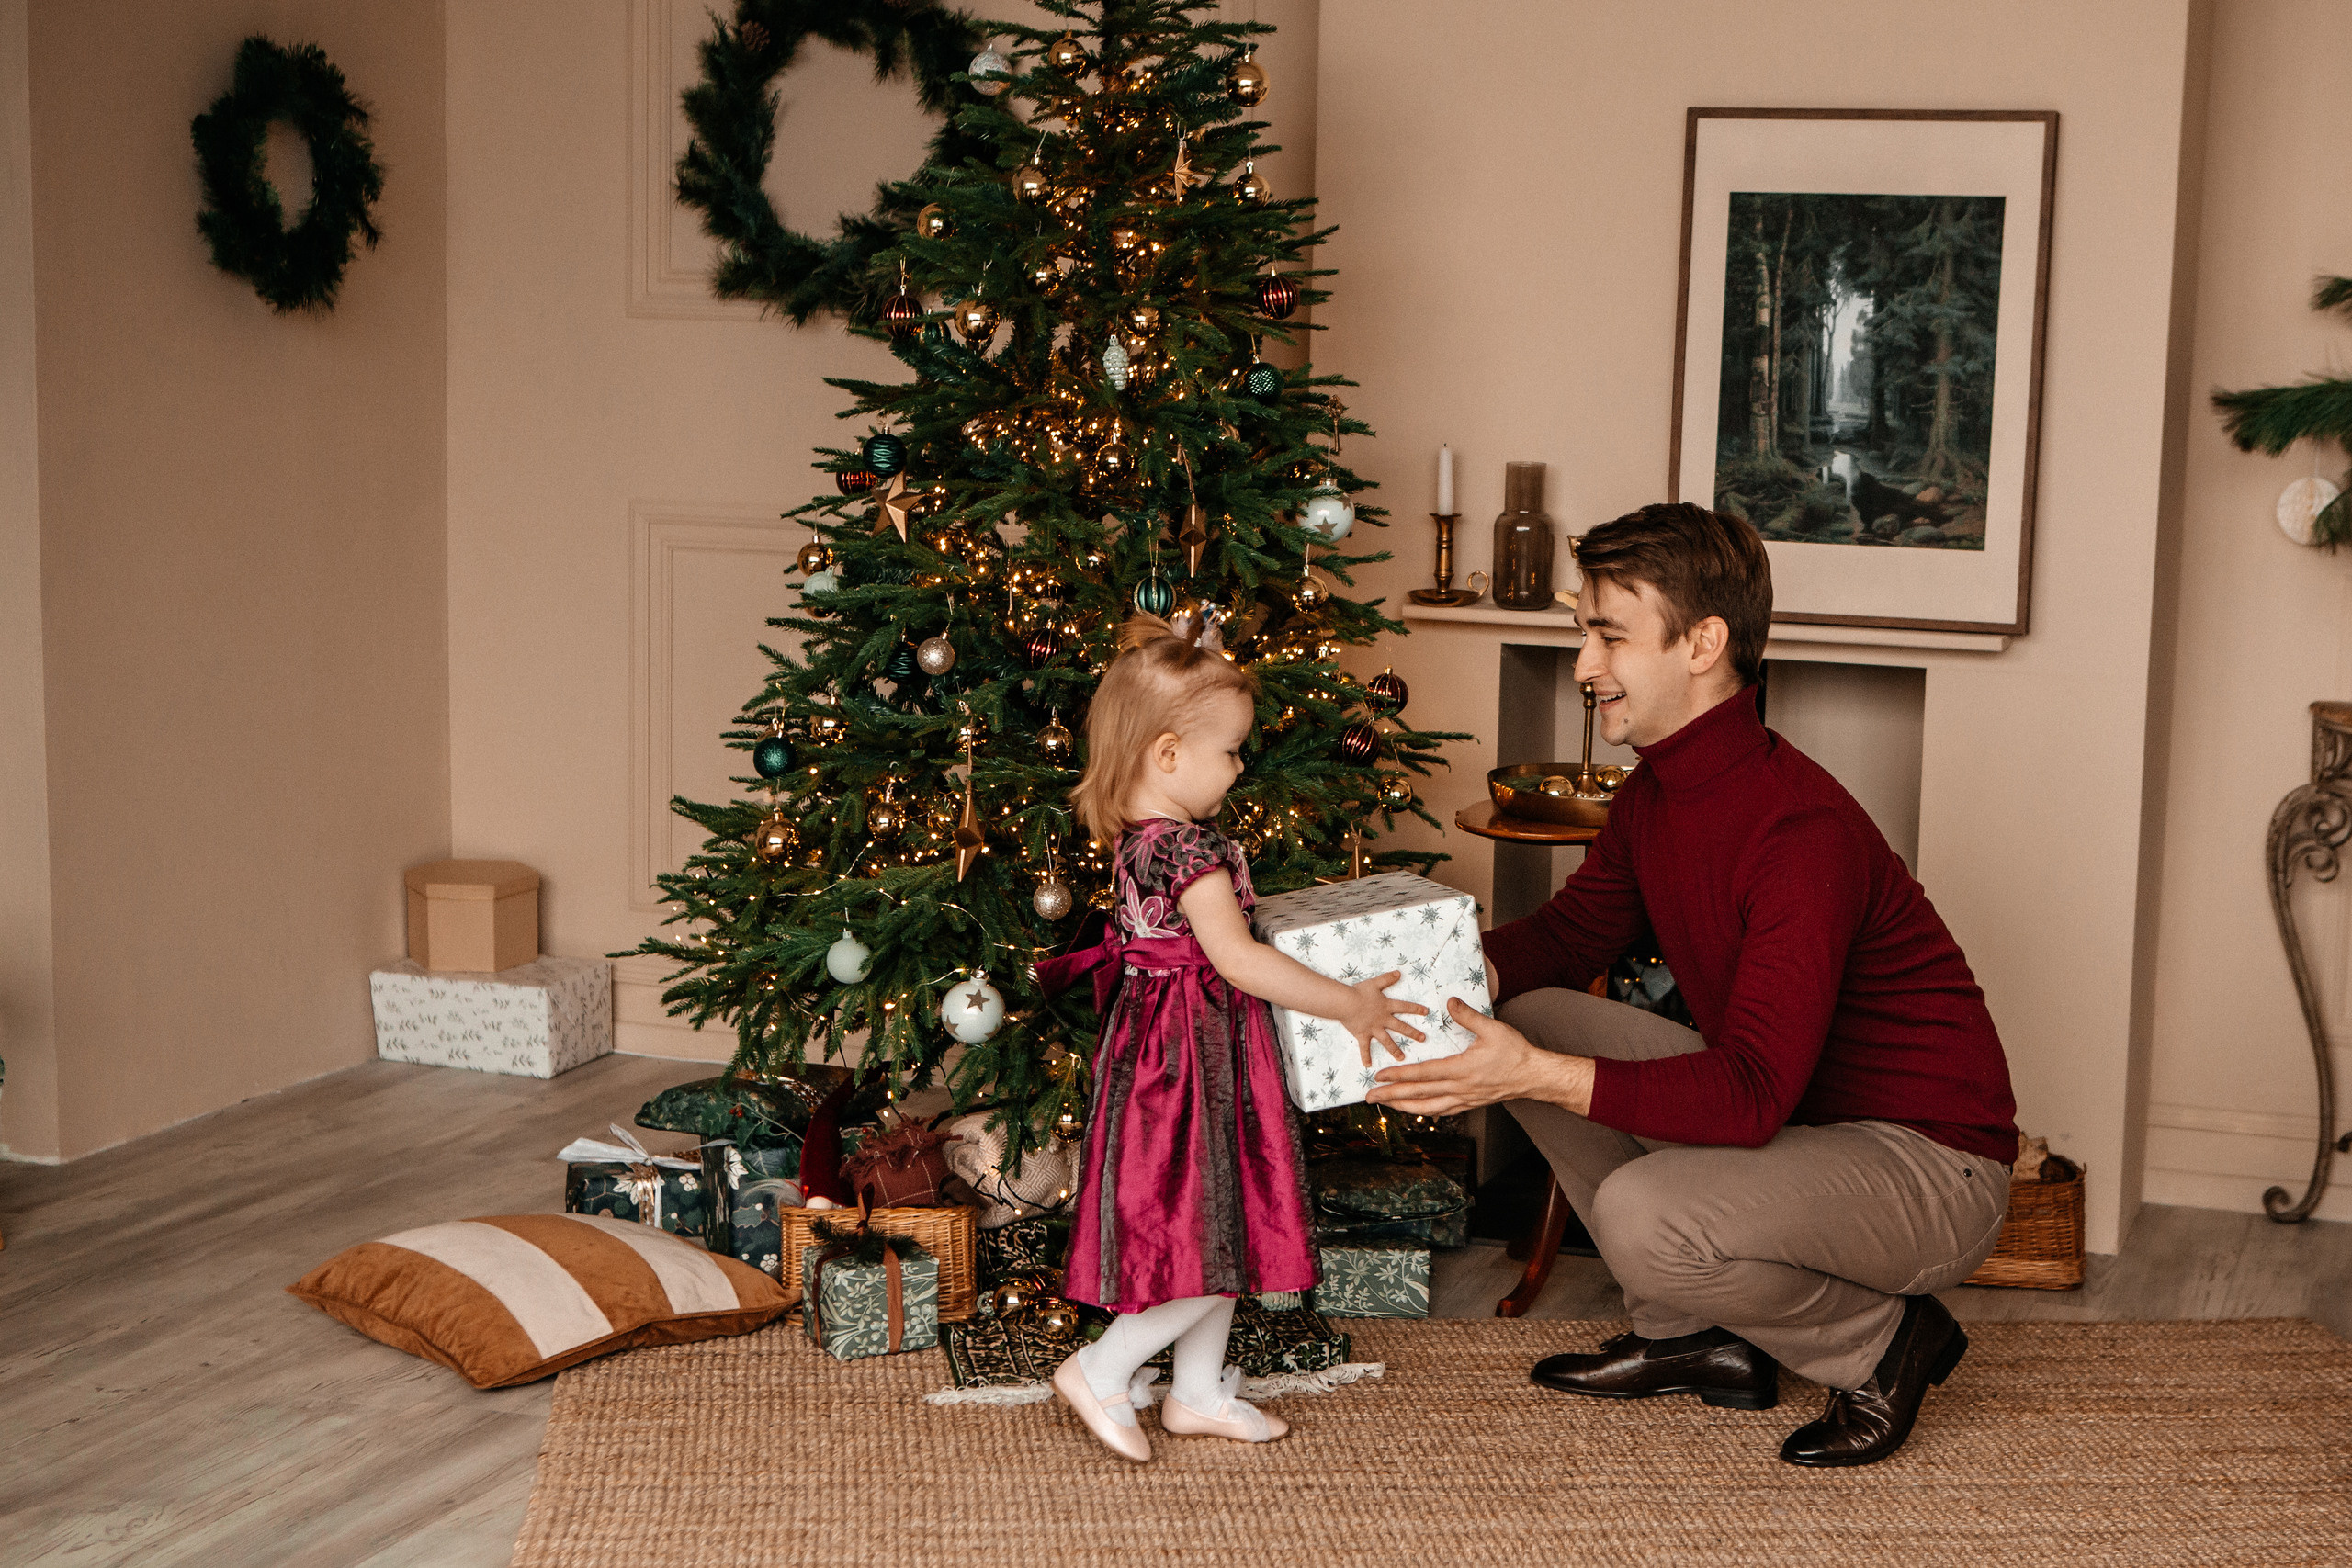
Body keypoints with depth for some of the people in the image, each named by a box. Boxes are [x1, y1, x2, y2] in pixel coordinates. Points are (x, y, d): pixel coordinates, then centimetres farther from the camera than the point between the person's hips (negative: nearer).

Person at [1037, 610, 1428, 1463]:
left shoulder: (1138, 840, 6)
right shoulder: (1194, 849, -23)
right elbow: (1239, 960, -27)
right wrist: (1349, 1003, -22)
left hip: (1158, 1042, 10)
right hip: (1193, 1063, -10)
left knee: (1224, 1229, 18)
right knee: (1210, 1242, -1)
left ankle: (1199, 1392, 27)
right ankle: (1102, 1371, 7)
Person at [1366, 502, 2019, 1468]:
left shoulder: (1802, 829, -28)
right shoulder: (1654, 798, 1)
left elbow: (1752, 1095, -34)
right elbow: (1573, 932, 15)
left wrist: (1540, 1076, -40)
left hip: (1931, 1170, -9)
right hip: (1789, 1120, 9)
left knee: (1643, 1215, -32)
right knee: (1532, 1018, 1)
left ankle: (1885, 1341, -2)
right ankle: (1698, 1337, 10)